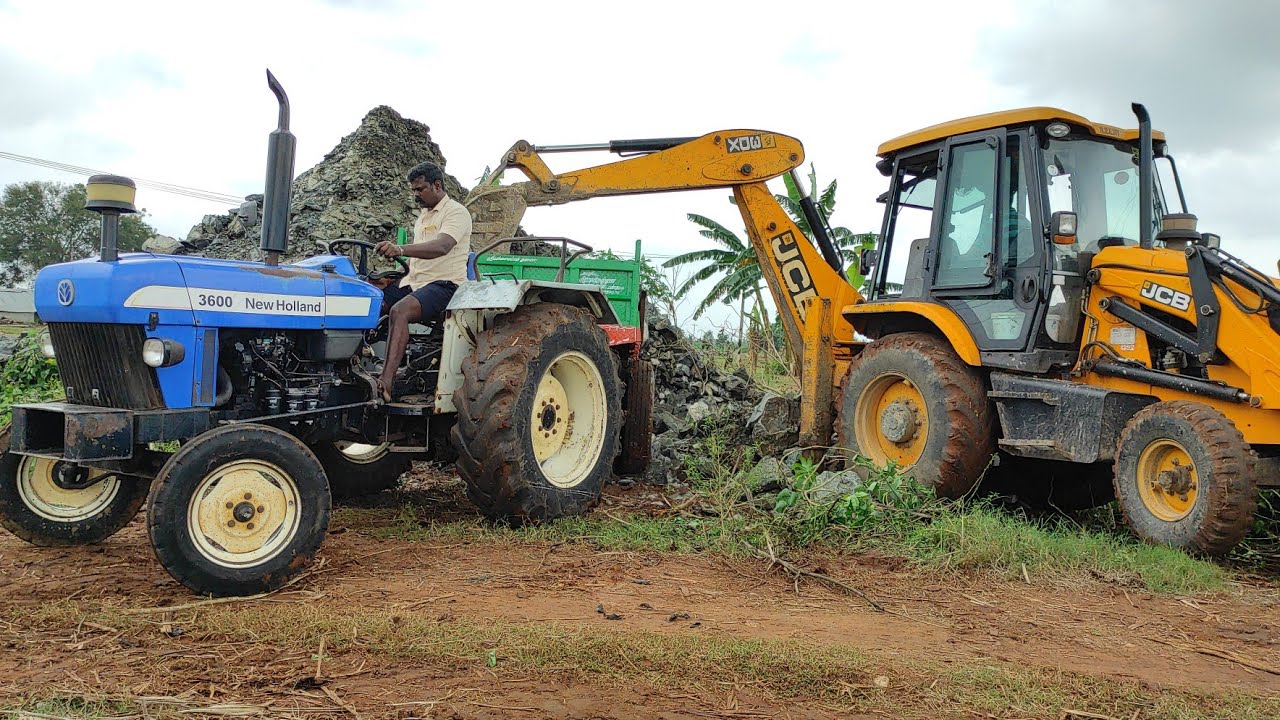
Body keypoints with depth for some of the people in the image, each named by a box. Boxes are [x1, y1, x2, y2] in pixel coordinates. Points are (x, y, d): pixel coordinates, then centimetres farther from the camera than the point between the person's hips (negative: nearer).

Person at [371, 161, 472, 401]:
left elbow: (441, 247, -28)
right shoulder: (423, 215, 22)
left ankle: (386, 380, -43)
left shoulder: (456, 212, -8)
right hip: (414, 282, 9)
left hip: (444, 285, -9)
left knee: (400, 311, -35)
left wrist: (400, 249, -42)